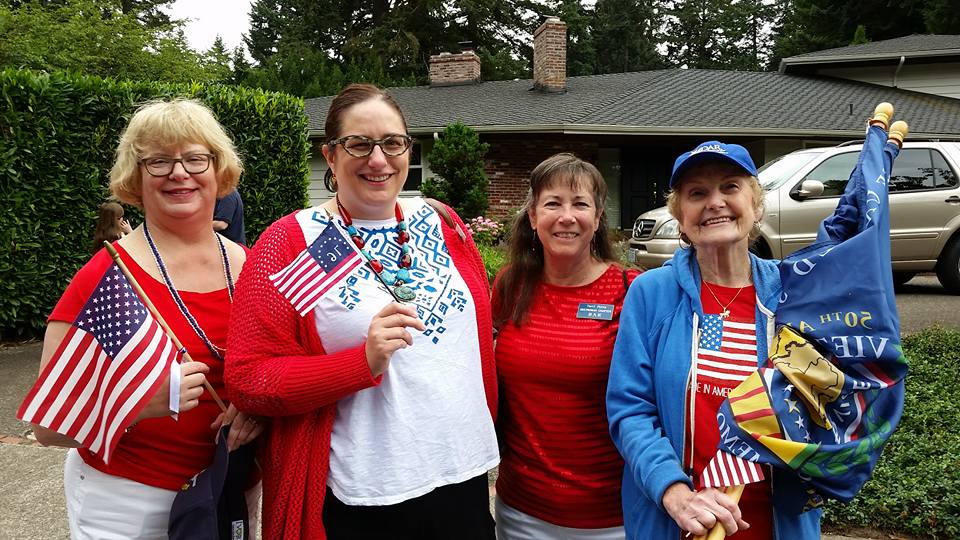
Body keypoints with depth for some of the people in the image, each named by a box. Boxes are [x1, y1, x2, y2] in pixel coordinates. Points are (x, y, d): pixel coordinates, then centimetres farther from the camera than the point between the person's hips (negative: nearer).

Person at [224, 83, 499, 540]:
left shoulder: (444, 226, 4)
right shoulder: (289, 243, -8)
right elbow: (247, 378, -12)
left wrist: (486, 439, 13)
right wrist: (364, 362, -23)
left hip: (462, 478, 4)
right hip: (354, 502, -4)